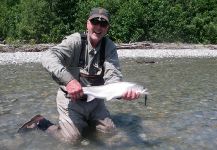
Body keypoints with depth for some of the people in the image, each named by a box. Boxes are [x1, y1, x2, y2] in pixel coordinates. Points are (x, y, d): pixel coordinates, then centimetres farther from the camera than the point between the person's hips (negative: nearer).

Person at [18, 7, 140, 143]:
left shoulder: (109, 47, -7)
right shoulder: (76, 40, -18)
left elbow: (113, 76, -19)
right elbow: (49, 58, -34)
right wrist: (69, 79, -52)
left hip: (95, 100, 5)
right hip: (70, 99, -5)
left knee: (110, 131, 10)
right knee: (72, 137, -12)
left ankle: (83, 122, 34)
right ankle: (41, 123, 12)